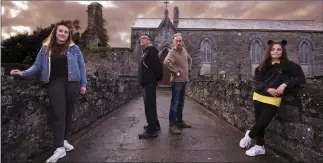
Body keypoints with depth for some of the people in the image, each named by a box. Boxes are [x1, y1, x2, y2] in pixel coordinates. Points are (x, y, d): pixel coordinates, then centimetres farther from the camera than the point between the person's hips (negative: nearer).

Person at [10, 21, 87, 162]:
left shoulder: (74, 48, 7)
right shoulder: (46, 48, 10)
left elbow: (81, 66, 7)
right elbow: (37, 65, 12)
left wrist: (83, 84, 5)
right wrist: (23, 73, -4)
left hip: (72, 82, 1)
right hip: (54, 83, 0)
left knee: (68, 112, 7)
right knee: (58, 113, -7)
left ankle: (64, 140, 24)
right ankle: (60, 148, -4)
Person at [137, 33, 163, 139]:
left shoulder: (151, 50, -9)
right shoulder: (146, 51, 21)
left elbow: (157, 65, -19)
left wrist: (158, 78, -15)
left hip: (150, 82, -11)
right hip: (147, 82, 11)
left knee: (149, 105, -9)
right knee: (150, 104, 16)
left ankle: (152, 130, -3)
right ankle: (155, 125, 28)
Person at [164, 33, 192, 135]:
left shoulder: (184, 50, 10)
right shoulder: (172, 52, -15)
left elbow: (189, 59, 27)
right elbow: (166, 62, -35)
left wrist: (188, 69, 14)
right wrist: (176, 72, -25)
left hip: (184, 80, 8)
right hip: (177, 81, -8)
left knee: (181, 103, 16)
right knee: (174, 103, -3)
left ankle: (179, 121, 30)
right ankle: (172, 125, 6)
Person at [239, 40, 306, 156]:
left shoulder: (288, 65, -2)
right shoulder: (264, 65, 6)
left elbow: (301, 78, -3)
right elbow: (257, 80, 1)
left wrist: (285, 84, -18)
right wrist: (267, 89, -15)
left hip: (273, 100, -3)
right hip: (259, 97, 3)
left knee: (263, 122, 0)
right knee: (259, 122, 9)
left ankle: (249, 136, 29)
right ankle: (260, 147, 26)